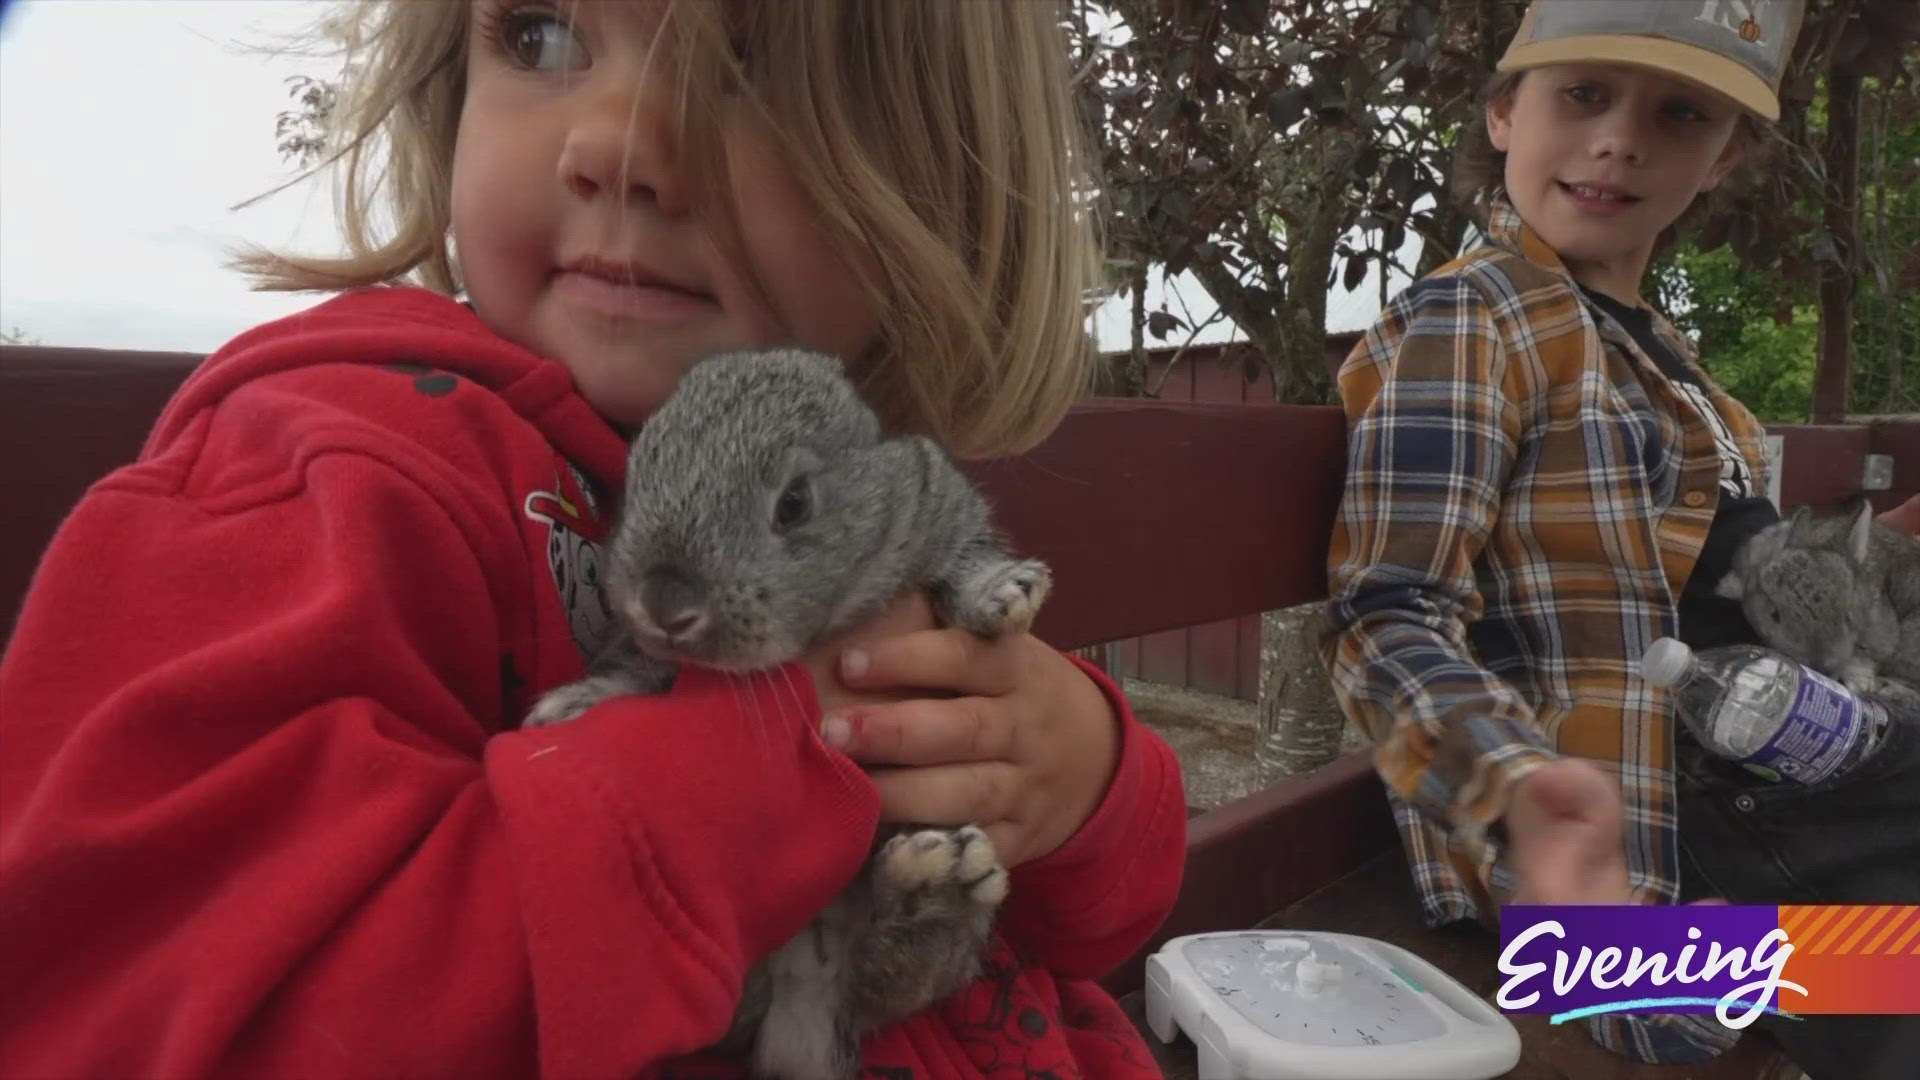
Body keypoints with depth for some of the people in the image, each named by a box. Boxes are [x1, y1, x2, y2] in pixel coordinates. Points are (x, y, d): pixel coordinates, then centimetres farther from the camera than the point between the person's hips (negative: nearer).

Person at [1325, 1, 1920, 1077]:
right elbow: (1390, 619, -22)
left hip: (1778, 800, 9)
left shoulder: (1651, 345, 16)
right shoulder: (1466, 320, -12)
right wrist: (1524, 790, -38)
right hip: (1646, 850, -9)